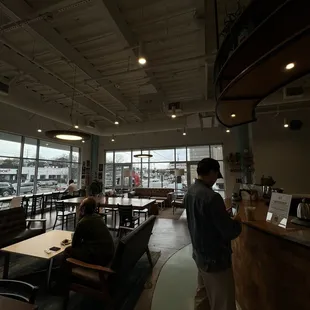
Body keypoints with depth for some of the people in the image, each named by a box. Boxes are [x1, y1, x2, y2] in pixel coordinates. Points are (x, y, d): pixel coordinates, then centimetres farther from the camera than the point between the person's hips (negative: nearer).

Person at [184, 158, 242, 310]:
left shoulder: (189, 192, -2)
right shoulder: (211, 197, -29)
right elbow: (229, 232, -23)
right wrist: (236, 221, -4)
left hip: (200, 253, 8)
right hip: (215, 258, -8)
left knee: (203, 295, 25)